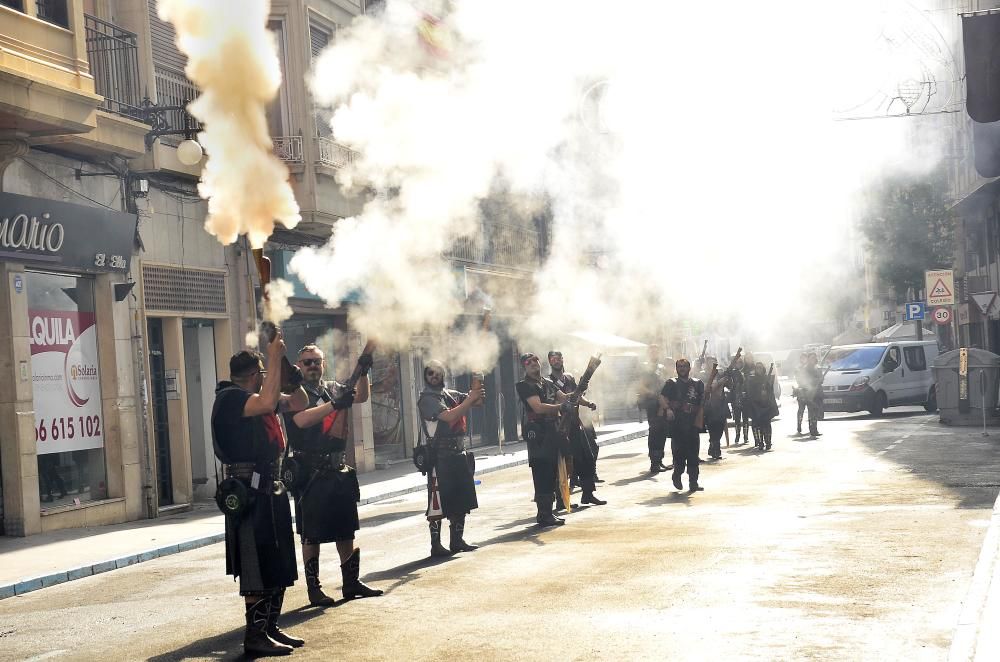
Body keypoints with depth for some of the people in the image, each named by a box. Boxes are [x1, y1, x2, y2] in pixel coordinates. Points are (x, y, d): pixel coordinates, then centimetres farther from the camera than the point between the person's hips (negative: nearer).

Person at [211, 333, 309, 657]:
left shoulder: (260, 396, 16)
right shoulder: (229, 397, -11)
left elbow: (299, 403, 22)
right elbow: (268, 403, -29)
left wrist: (286, 368, 6)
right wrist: (274, 358, -21)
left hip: (270, 488, 10)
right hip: (249, 491, -10)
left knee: (279, 565, 13)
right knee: (257, 566, -9)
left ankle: (271, 628, 21)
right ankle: (255, 636, -5)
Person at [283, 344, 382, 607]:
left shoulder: (334, 389, 13)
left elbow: (361, 396, 3)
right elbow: (302, 420, -21)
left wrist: (363, 372, -15)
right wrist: (335, 404, -28)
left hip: (338, 469, 6)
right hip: (310, 473, -6)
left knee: (346, 530, 11)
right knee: (312, 535, 0)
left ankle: (351, 581, 20)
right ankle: (314, 588, 5)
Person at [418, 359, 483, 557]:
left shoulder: (451, 394, 14)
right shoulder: (427, 399, -8)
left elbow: (476, 401, 7)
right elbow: (449, 416, -20)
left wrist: (477, 393, -16)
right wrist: (470, 400, -19)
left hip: (459, 454, 8)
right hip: (440, 457, -8)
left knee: (461, 500, 12)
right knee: (438, 503, -4)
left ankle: (457, 541, 21)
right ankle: (436, 545, -1)